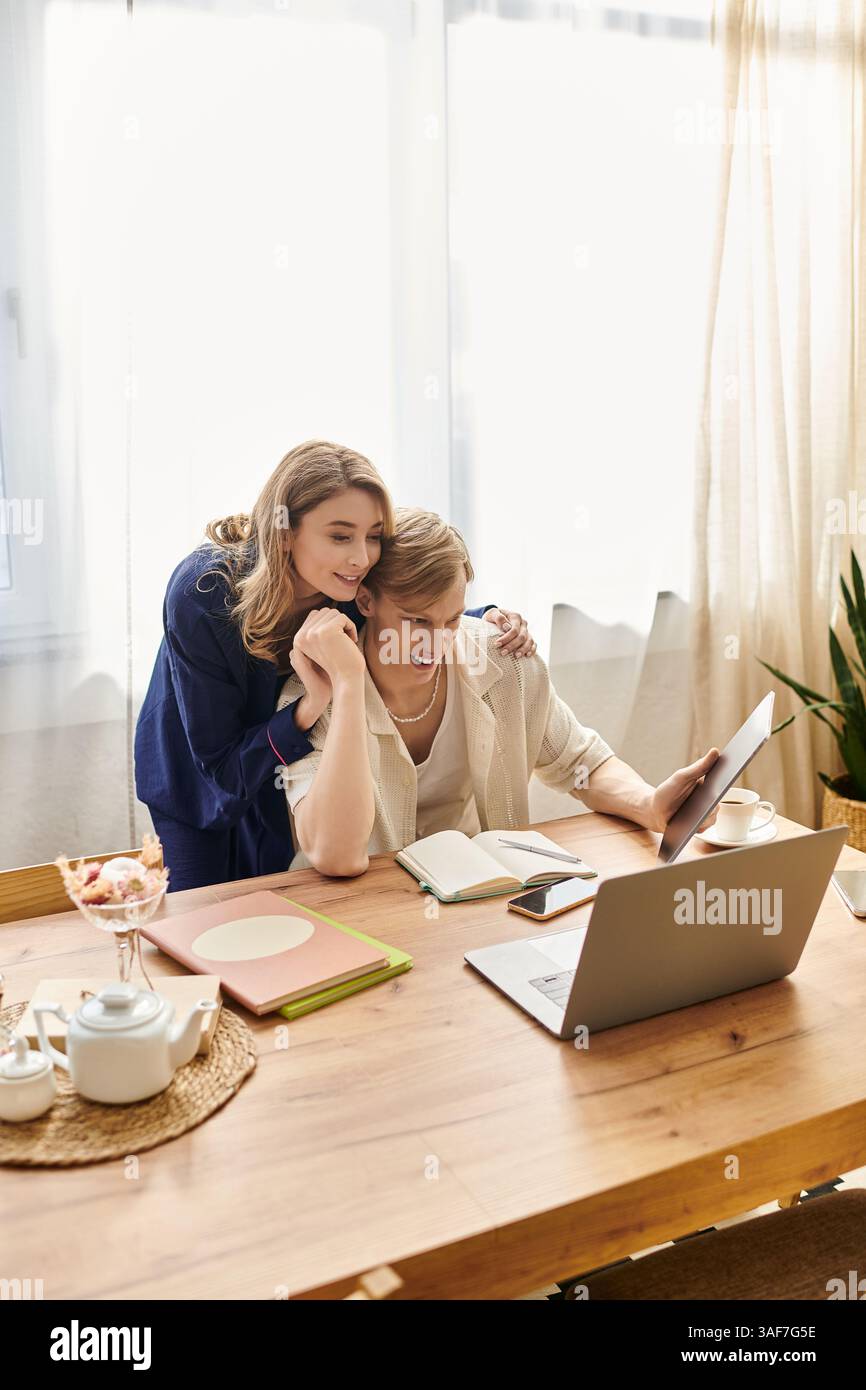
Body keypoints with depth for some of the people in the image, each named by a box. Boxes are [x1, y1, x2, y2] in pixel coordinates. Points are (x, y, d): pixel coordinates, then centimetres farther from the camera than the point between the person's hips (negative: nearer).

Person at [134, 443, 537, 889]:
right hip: (203, 790, -3)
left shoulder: (360, 586, -23)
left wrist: (489, 618, -21)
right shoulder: (201, 596, -34)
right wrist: (309, 708, -46)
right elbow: (221, 766, -29)